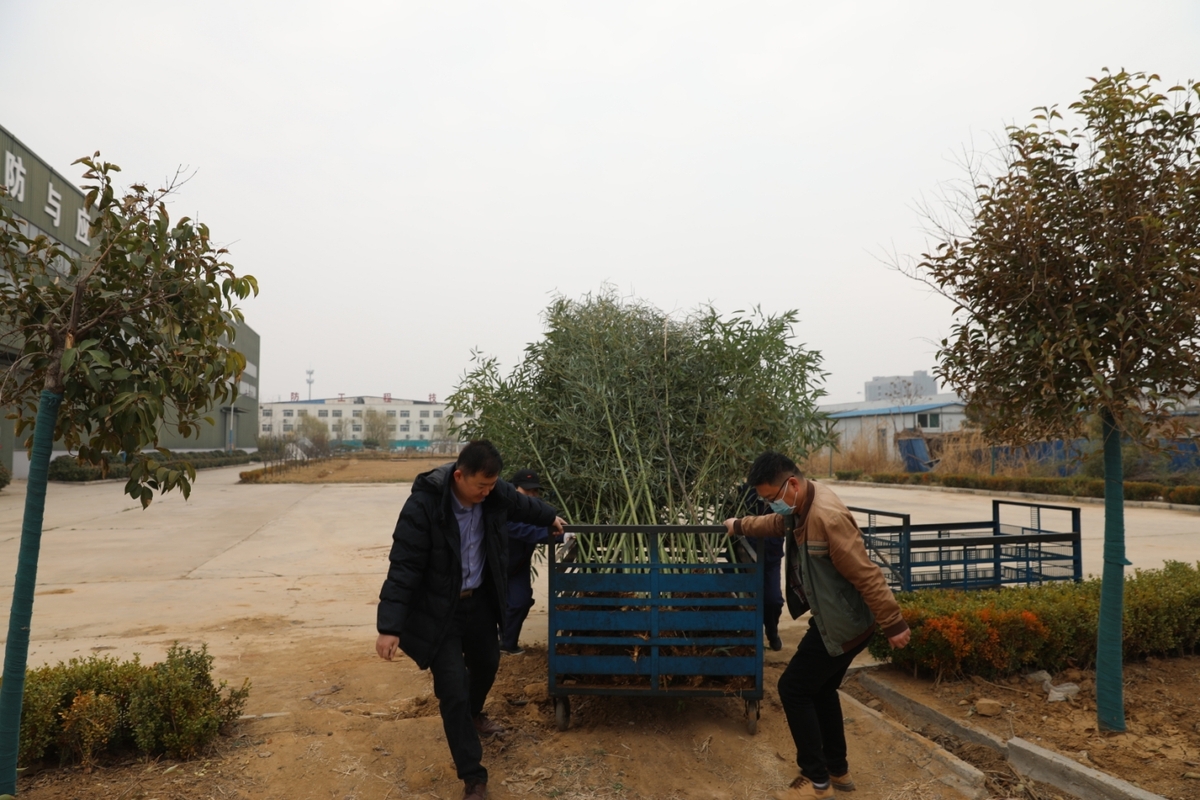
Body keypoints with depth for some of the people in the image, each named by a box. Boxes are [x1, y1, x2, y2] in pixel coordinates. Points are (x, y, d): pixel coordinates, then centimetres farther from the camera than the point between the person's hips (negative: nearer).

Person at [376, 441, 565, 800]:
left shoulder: (495, 493, -12)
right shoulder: (423, 504, -29)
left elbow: (522, 504, 13)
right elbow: (403, 567, -26)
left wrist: (550, 517, 30)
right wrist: (390, 626, -28)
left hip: (479, 600, 6)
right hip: (437, 609, -6)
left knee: (487, 663, 25)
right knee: (453, 691, -6)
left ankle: (473, 714, 58)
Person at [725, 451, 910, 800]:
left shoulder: (827, 516, -29)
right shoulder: (800, 508, 3)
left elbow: (865, 574, -27)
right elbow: (776, 524, 28)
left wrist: (893, 624, -22)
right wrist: (740, 526, 40)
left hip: (843, 623, -10)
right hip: (834, 619, 10)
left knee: (793, 688, -3)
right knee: (820, 689, 21)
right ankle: (837, 770, 36)